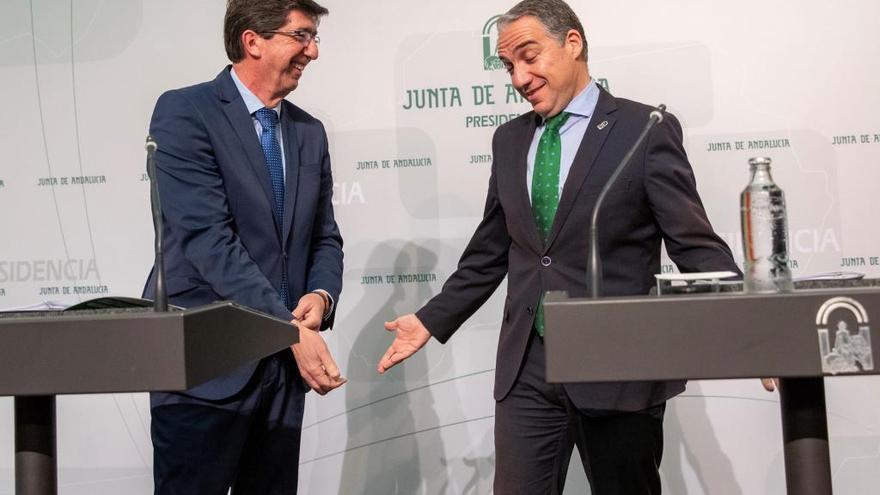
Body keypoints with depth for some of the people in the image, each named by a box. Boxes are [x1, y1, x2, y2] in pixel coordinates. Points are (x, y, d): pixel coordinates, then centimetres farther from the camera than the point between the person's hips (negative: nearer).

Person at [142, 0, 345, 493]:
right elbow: (208, 239, -18)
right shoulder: (185, 112, -8)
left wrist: (321, 295, -8)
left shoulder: (310, 132, 12)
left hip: (284, 362, 6)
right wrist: (292, 329, -21)